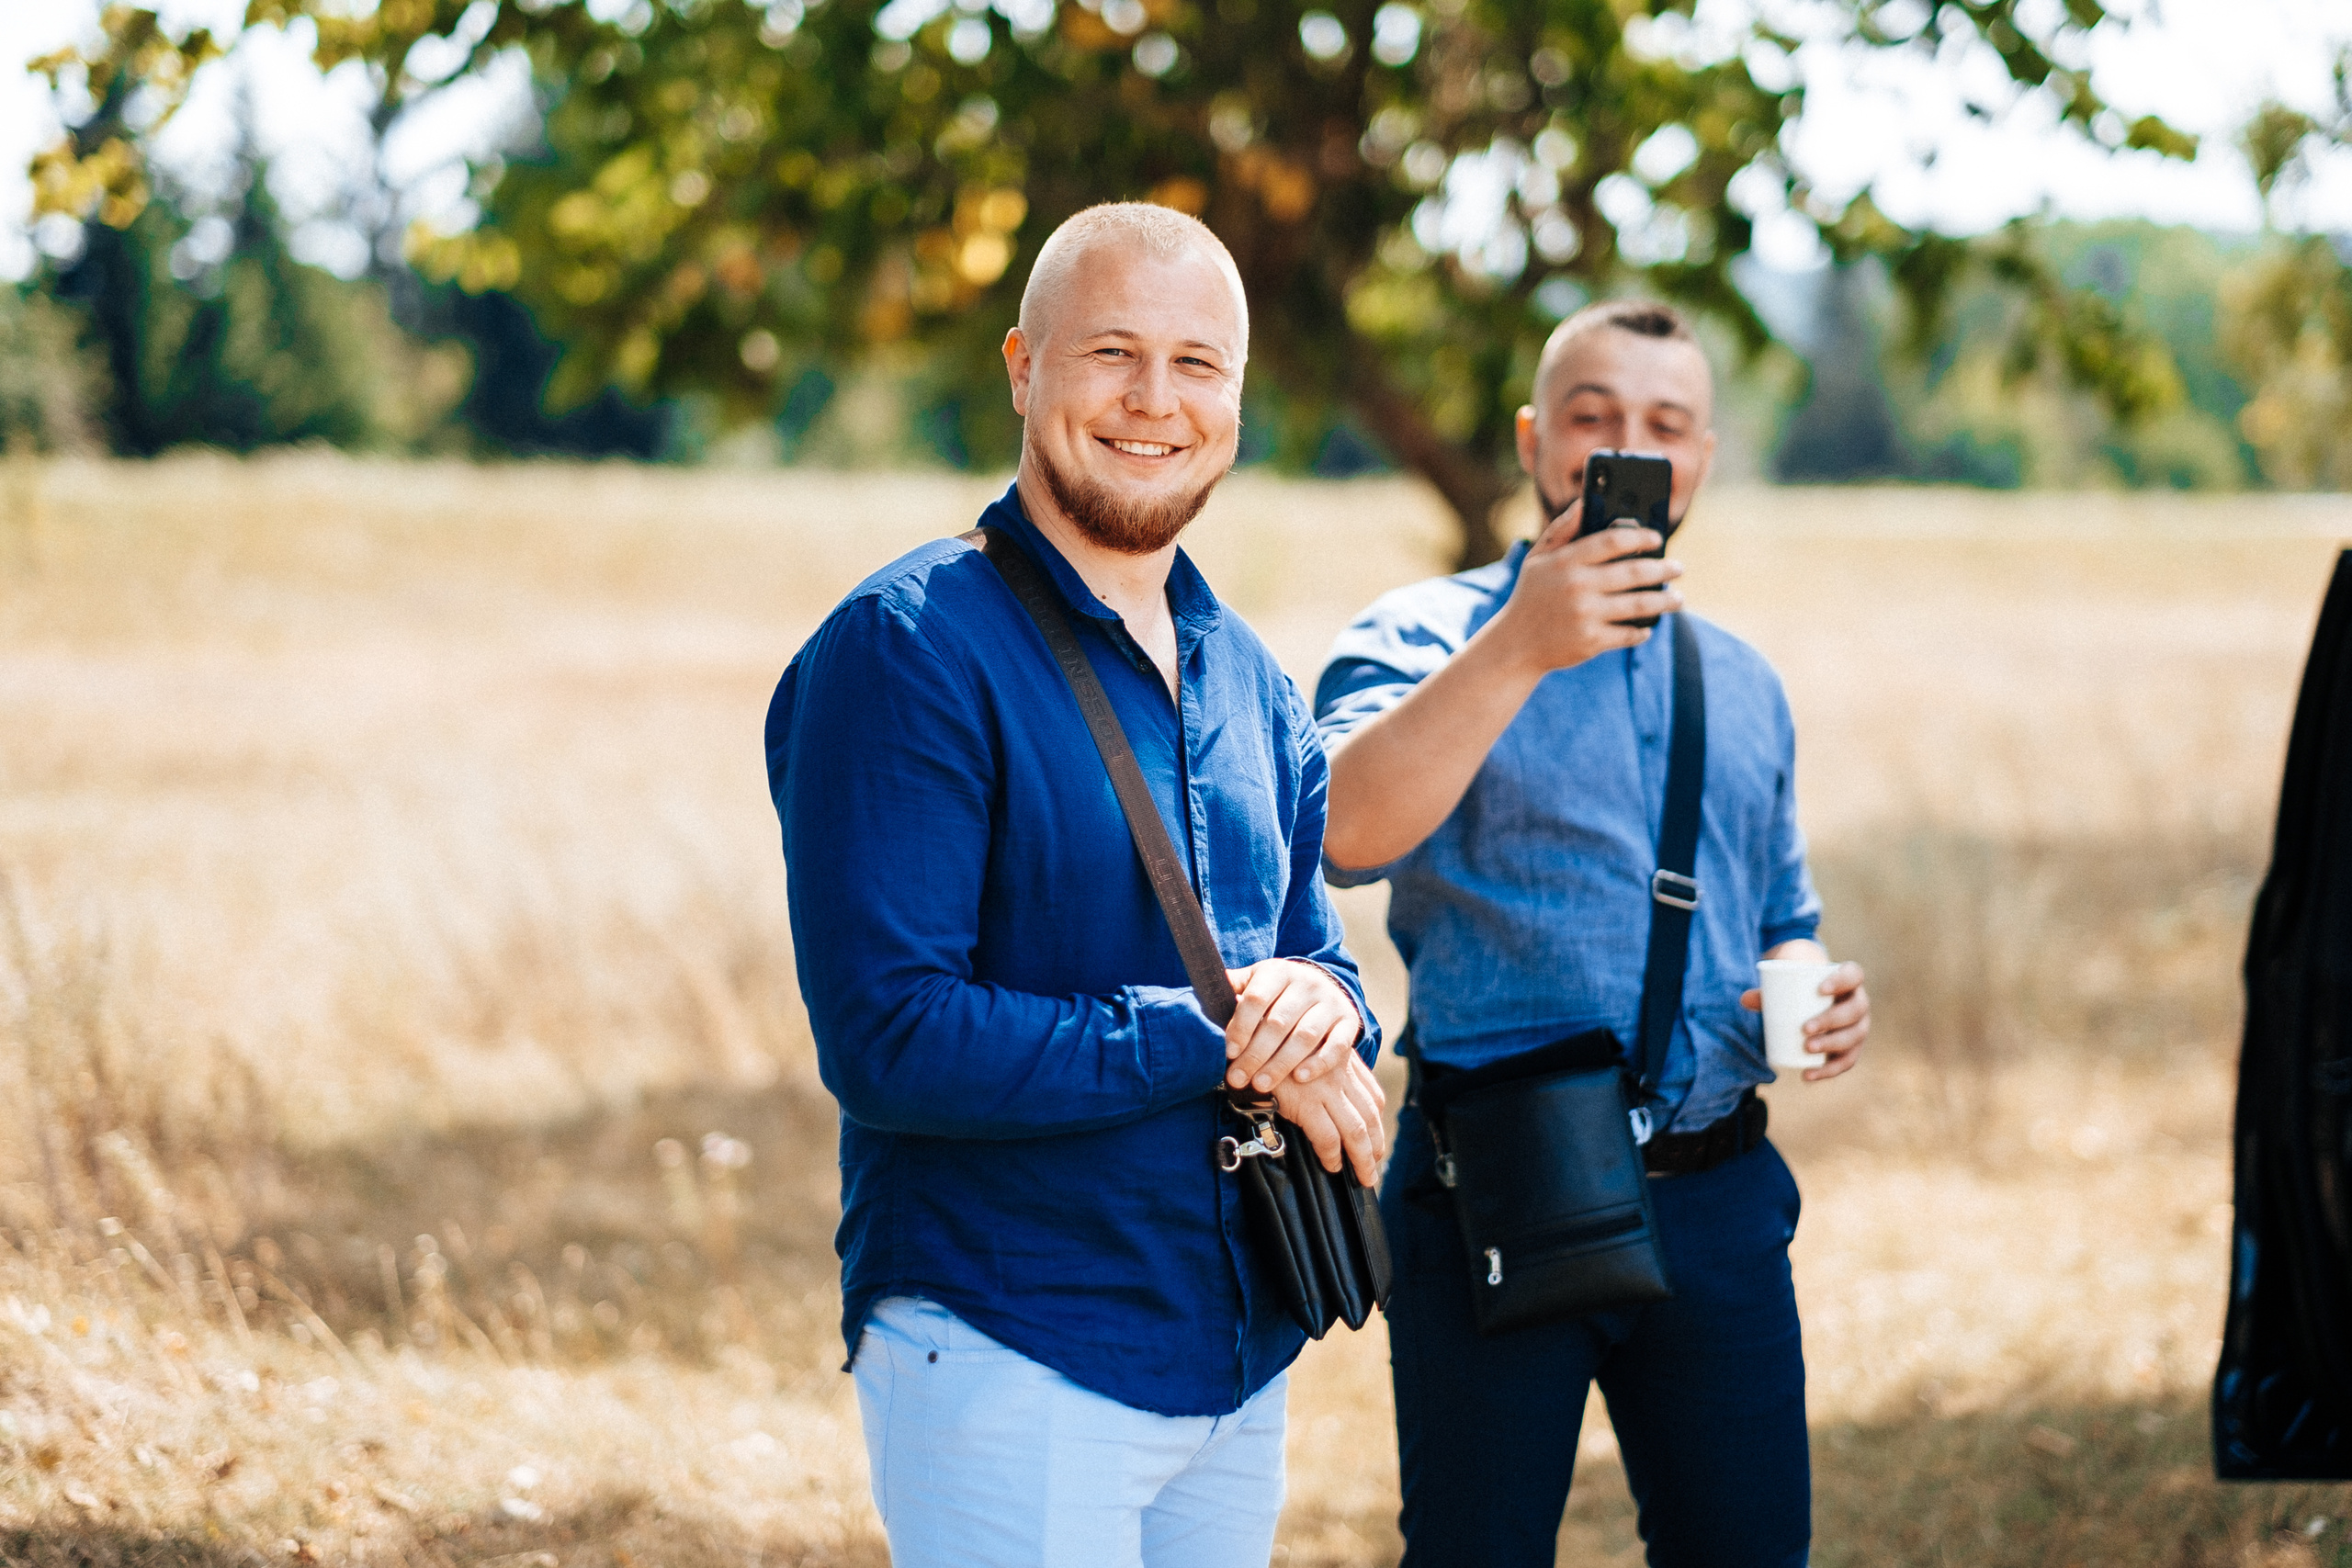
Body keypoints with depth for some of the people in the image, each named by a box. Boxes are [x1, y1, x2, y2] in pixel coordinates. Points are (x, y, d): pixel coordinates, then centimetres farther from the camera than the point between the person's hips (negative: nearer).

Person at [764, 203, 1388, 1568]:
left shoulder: (1253, 686, 12)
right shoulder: (907, 651, -11)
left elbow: (1318, 957, 17)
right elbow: (888, 1039, -19)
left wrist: (1316, 1004, -8)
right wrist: (1213, 1044, -18)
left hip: (1237, 1367, 7)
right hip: (1007, 1365, -7)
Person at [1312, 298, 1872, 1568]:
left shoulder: (1741, 684, 17)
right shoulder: (1431, 634, -1)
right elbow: (1348, 832, -21)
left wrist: (1816, 992, 2)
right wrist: (1515, 651, -31)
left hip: (1716, 1191, 5)